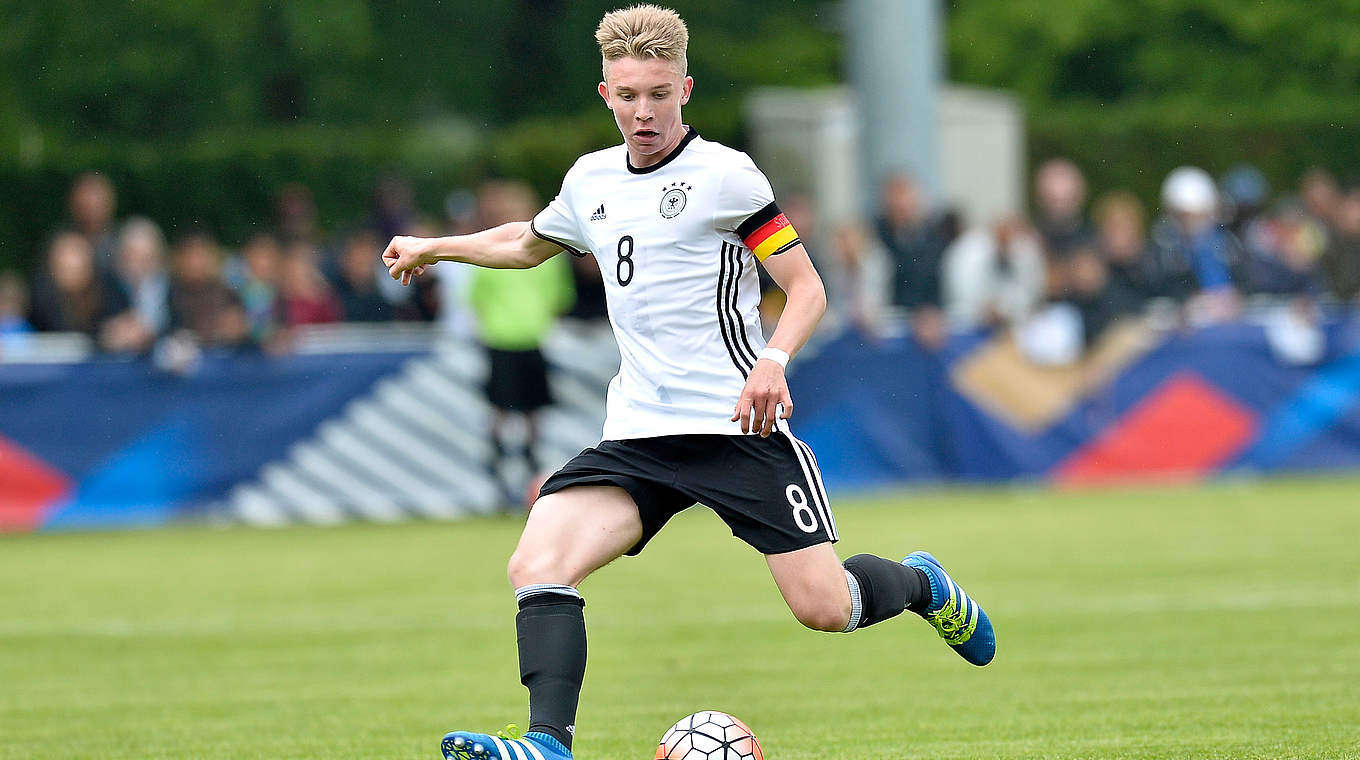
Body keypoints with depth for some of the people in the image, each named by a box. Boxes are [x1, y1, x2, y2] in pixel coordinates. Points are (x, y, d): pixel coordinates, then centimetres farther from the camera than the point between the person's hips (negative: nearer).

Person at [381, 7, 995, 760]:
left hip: (738, 424, -5)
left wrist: (773, 361, -22)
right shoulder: (592, 180, 13)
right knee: (537, 562, -19)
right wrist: (433, 247, 40)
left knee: (821, 607, -10)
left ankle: (918, 584, 23)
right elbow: (528, 242, 37)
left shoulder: (723, 174, -5)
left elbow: (806, 287, -5)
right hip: (637, 435, 5)